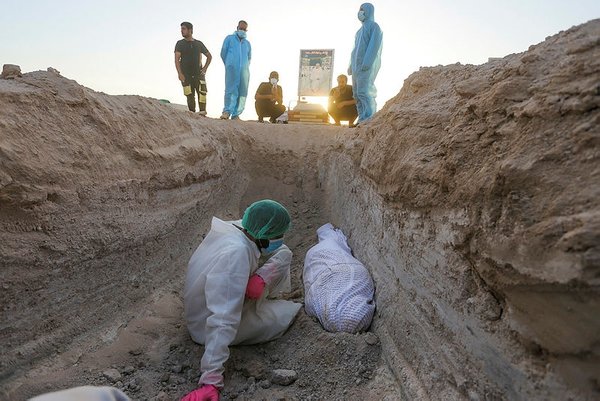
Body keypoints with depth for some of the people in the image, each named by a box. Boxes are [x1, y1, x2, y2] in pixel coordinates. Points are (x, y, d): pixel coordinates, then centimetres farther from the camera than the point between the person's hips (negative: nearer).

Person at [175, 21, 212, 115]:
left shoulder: (199, 44, 12)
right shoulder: (180, 44, 8)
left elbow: (209, 56, 22)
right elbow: (177, 59, -1)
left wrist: (205, 68, 9)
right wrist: (179, 73, -14)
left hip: (198, 73, 0)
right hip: (186, 74, 0)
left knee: (202, 91, -18)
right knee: (190, 95, -5)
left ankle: (202, 111, -24)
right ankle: (192, 113, 1)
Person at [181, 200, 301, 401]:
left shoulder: (238, 228, -16)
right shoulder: (236, 254, -40)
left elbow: (283, 250, -6)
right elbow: (223, 321, -44)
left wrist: (261, 277, -24)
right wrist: (211, 381, -44)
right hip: (208, 327, -7)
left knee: (283, 256, -2)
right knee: (291, 311, 3)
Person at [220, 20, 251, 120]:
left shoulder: (247, 43, 24)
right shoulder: (229, 38, 15)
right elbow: (223, 53, 15)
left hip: (244, 70, 4)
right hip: (232, 69, -3)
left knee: (242, 92, -5)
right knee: (231, 89, -16)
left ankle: (236, 114, -6)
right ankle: (227, 111, -22)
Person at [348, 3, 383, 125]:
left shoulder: (374, 26, 0)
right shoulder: (361, 30, 26)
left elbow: (374, 45, -13)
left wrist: (367, 63, -23)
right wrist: (351, 65, 18)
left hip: (368, 65, -9)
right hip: (357, 65, 9)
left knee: (364, 91, -19)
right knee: (357, 92, 3)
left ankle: (370, 118, -19)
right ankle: (362, 120, 3)